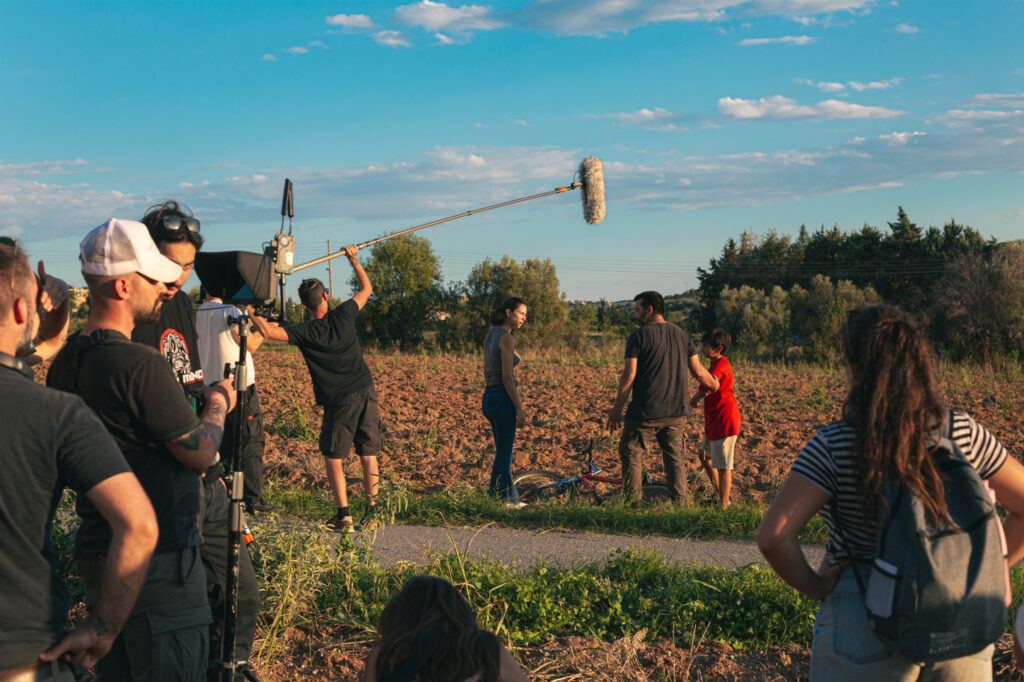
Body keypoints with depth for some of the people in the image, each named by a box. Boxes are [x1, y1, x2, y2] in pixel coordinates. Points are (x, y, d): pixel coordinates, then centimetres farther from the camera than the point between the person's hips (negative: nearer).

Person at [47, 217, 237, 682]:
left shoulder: (65, 362, 5)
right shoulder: (139, 364, -22)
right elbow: (200, 453, -14)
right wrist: (218, 403, 5)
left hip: (96, 555, 9)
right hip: (155, 563, -9)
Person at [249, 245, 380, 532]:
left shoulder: (305, 333, -11)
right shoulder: (343, 316, -3)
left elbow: (269, 331, -15)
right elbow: (366, 288, 12)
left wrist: (250, 309, 0)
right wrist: (353, 258, 22)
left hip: (339, 401, -3)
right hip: (366, 393, 3)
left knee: (333, 457, 7)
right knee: (368, 455, 9)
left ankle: (343, 515, 1)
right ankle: (371, 512, 12)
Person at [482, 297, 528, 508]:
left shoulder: (490, 334, 12)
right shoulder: (507, 338, -15)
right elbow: (507, 378, -19)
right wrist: (520, 409, -16)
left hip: (489, 396, 9)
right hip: (503, 398, -9)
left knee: (504, 451, 18)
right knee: (504, 454, 0)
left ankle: (512, 498, 27)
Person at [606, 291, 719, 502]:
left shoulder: (638, 336, -8)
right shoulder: (682, 335, 8)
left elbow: (628, 377, -10)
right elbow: (698, 371, 11)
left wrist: (616, 409, -2)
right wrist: (715, 385, 31)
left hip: (645, 413, -5)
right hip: (676, 411, 5)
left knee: (631, 455, 7)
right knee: (675, 458, 14)